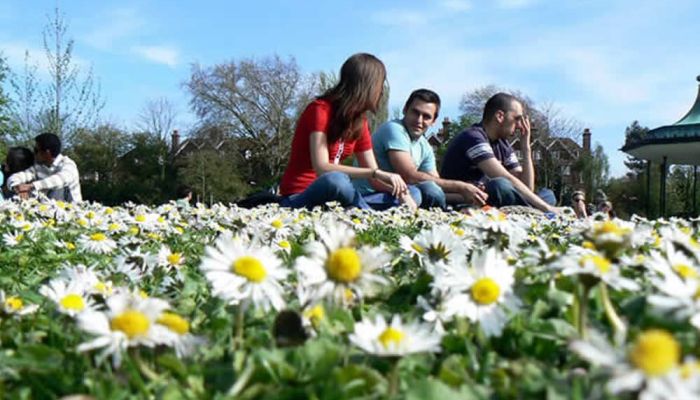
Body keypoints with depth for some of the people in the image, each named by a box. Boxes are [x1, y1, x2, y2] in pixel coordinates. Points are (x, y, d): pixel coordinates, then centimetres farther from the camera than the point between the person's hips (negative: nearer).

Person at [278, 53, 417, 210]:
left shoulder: (360, 122, 6)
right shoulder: (320, 109, -15)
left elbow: (374, 178, 5)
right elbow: (322, 168, -27)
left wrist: (401, 193, -15)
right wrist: (377, 173, -30)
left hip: (332, 201, 7)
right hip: (298, 198, -7)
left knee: (413, 195, 0)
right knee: (335, 180, -40)